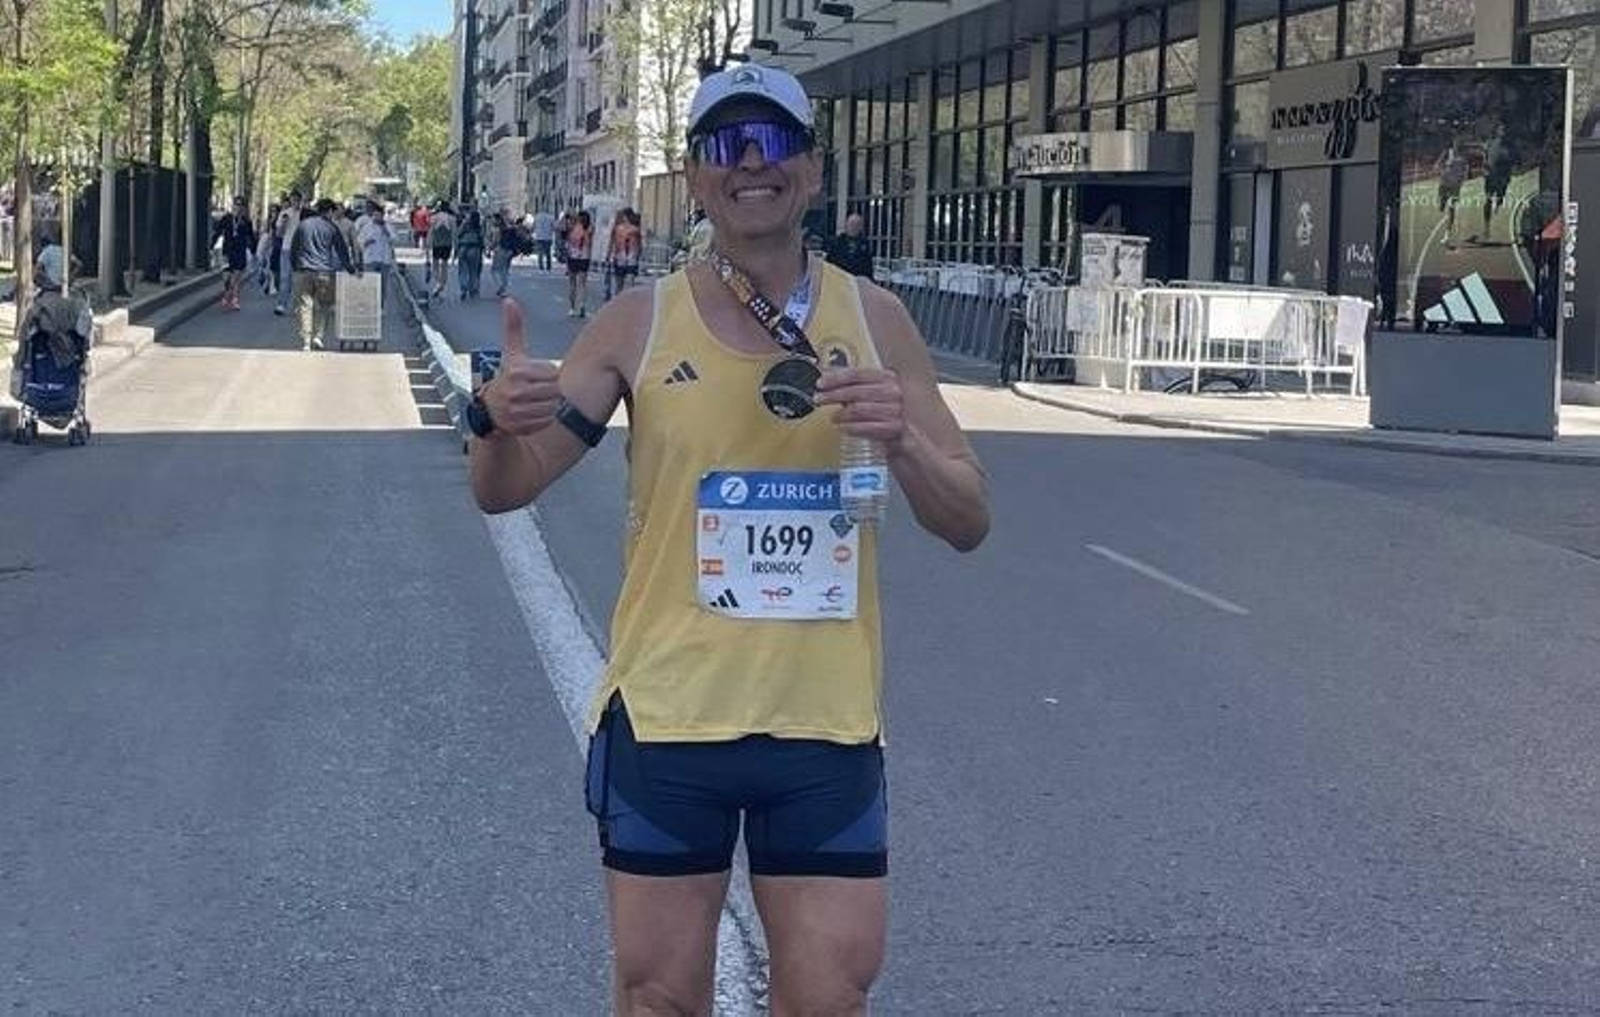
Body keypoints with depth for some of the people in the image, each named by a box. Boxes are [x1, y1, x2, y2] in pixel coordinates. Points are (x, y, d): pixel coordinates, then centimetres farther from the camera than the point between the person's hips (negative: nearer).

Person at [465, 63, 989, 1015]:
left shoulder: (873, 321, 2)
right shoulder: (641, 323, -2)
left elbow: (969, 523, 4)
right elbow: (506, 490, -3)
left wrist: (902, 438, -17)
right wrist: (499, 420, -26)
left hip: (828, 725, 1)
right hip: (668, 717, -1)